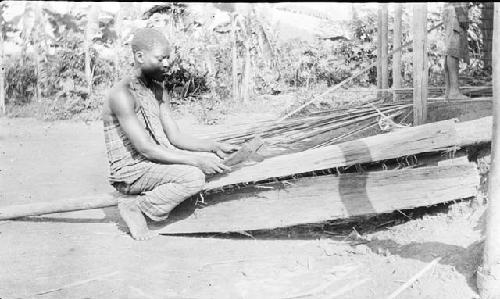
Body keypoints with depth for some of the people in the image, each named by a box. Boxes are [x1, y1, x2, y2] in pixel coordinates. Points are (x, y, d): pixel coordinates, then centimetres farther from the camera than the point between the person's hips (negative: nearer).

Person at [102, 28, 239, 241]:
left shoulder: (159, 91, 9)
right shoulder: (122, 95, -19)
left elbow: (175, 136, 6)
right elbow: (146, 149, -24)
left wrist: (215, 147, -9)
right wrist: (196, 160, -27)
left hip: (159, 159, 8)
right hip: (131, 171, -8)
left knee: (212, 160, -3)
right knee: (194, 177, -27)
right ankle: (135, 207, -9)